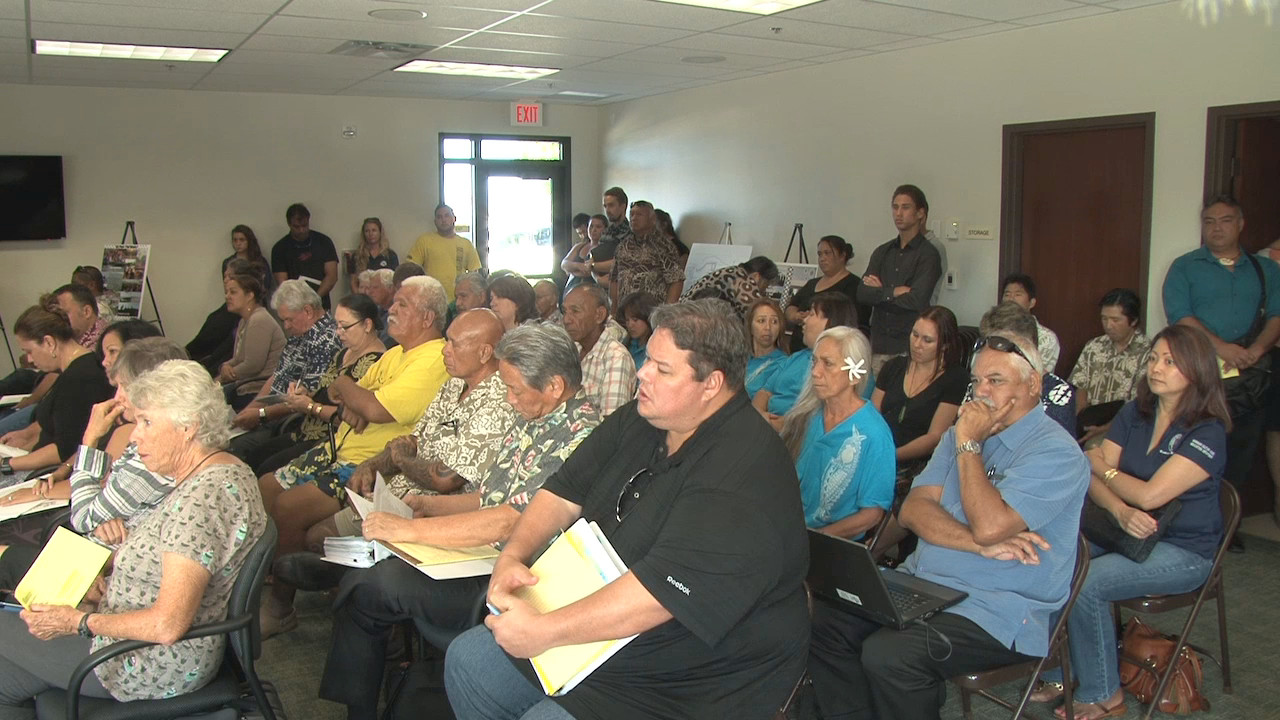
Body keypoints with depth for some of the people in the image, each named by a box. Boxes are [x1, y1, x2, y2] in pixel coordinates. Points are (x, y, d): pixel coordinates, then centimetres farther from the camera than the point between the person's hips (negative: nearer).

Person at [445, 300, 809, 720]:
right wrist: (512, 556, -13)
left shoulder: (744, 474, -28)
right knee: (467, 660, 10)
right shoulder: (639, 421, 2)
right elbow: (565, 492, 4)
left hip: (690, 686, -8)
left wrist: (544, 630, -31)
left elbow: (661, 590, -33)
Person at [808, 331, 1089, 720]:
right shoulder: (962, 431, 13)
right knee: (826, 622, -11)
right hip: (922, 582, 7)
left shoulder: (1056, 452, -10)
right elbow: (914, 509, 2)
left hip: (997, 609, -7)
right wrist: (982, 544, -14)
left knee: (888, 654, -29)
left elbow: (989, 525, -23)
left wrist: (969, 445, -13)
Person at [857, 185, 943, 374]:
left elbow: (917, 300, -15)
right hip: (879, 343, 5)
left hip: (909, 346, -5)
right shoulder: (882, 252, 14)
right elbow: (862, 294, 2)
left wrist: (881, 291, -4)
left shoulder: (928, 254, -3)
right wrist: (894, 292, -10)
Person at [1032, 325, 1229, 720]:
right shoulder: (1133, 414, 6)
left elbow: (1150, 495, -22)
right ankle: (1060, 673, -6)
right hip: (1128, 532, 6)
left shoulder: (1207, 433, -13)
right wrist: (1120, 510, -23)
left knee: (1085, 584, -27)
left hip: (1183, 551, -6)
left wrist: (1100, 466, -6)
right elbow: (1095, 479, -2)